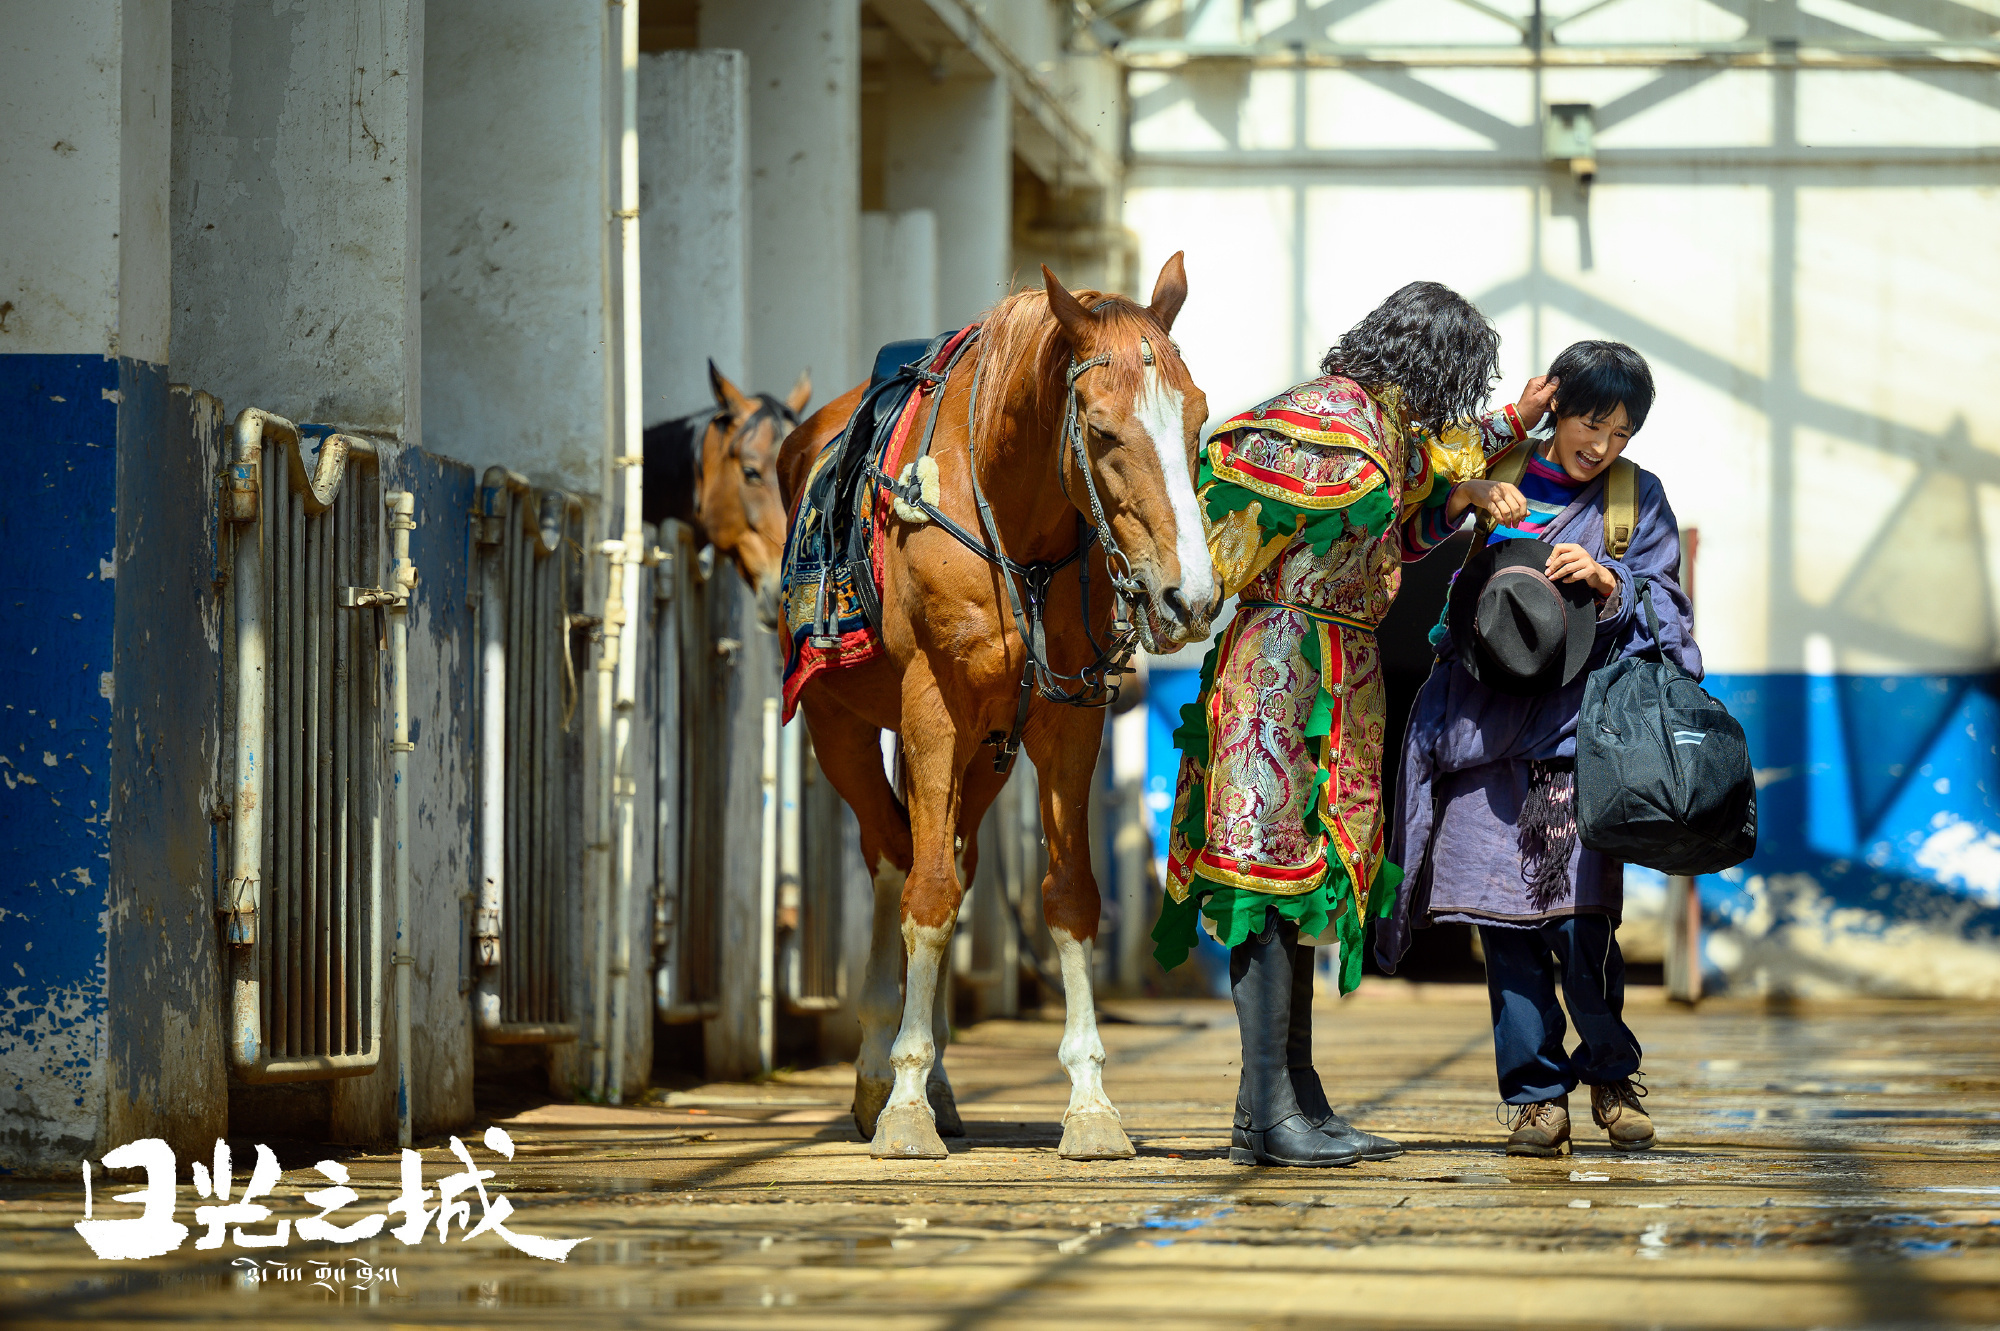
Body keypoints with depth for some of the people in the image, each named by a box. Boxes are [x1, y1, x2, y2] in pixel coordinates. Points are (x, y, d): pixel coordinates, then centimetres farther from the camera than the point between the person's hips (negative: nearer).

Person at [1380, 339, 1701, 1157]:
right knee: (1505, 916, -3)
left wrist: (1607, 582, -11)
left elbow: (1662, 601, 8)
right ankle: (1535, 1091, 5)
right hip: (1487, 723, 1)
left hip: (1583, 725, -1)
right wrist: (1474, 496, -14)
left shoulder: (1637, 499, 12)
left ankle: (1609, 1071, 10)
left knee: (1580, 916, -11)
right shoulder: (1499, 474, 12)